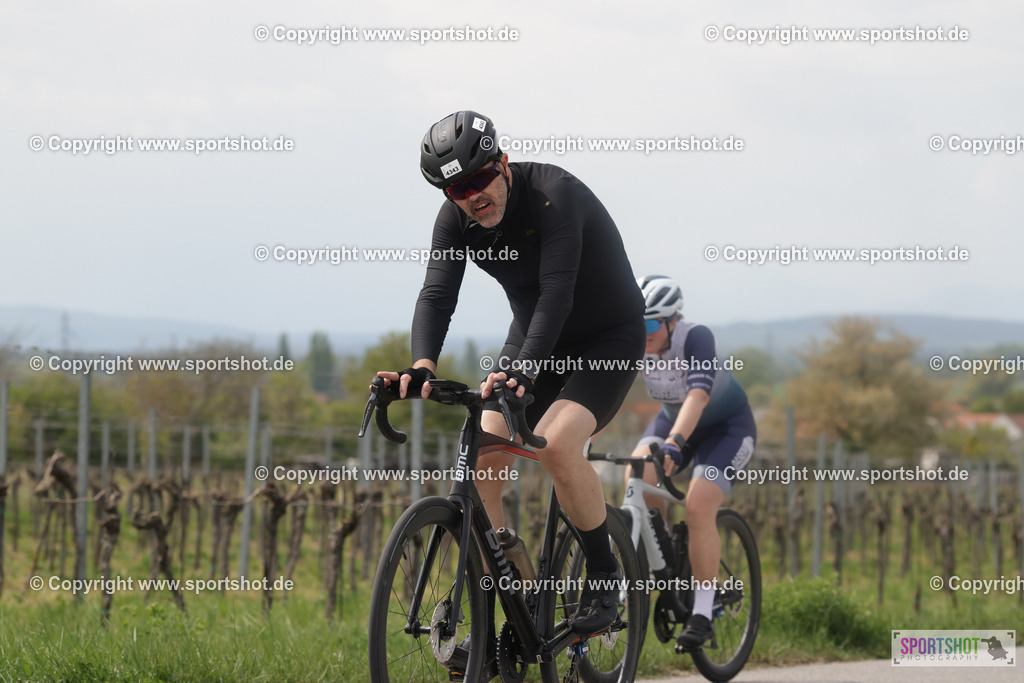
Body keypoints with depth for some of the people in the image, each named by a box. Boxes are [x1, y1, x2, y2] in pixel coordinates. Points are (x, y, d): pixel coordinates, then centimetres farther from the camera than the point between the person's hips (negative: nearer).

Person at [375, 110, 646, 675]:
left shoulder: (554, 194, -29)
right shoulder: (456, 220, -11)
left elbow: (556, 292, -39)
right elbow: (437, 294, -21)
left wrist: (524, 372, -52)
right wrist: (422, 366, -41)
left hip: (609, 338, -6)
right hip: (532, 339, 6)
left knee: (555, 441, -31)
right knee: (480, 463, -11)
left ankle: (603, 575, -9)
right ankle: (483, 623, -3)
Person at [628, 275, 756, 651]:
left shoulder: (696, 338, -33)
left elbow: (698, 394, -47)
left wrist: (674, 443, -62)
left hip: (728, 425, -5)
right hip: (673, 419, 5)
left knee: (698, 507, -23)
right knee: (638, 478, -24)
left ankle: (702, 613, -14)